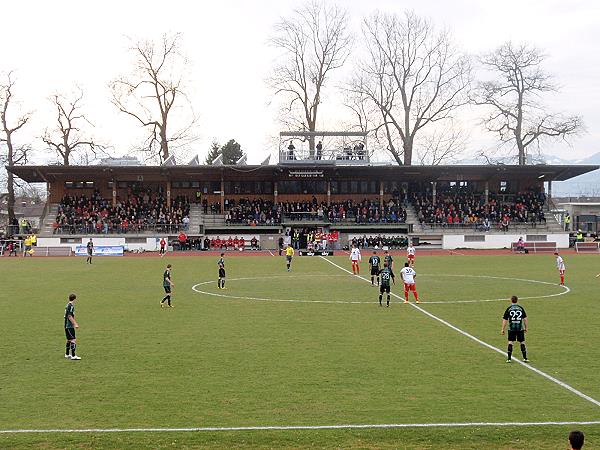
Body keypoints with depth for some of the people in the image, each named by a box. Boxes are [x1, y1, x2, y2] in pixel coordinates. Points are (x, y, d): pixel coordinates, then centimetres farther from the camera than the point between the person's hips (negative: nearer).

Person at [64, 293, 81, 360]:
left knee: (69, 340, 19)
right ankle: (73, 356, -11)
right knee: (73, 340, -10)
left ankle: (67, 354, 29)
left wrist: (75, 323, 30)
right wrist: (75, 324, -18)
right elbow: (69, 316, -21)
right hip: (69, 326, -10)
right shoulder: (71, 306, -17)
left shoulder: (68, 305, 12)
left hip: (67, 326, 10)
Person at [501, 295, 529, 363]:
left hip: (511, 328, -1)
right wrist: (526, 328, 15)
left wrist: (503, 329, 6)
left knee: (510, 343, 3)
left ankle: (509, 358, 1)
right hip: (520, 328, 1)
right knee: (522, 343, 9)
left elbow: (505, 320, 0)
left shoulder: (508, 309, 0)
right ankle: (525, 358, 11)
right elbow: (525, 319, 5)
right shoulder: (521, 308, 4)